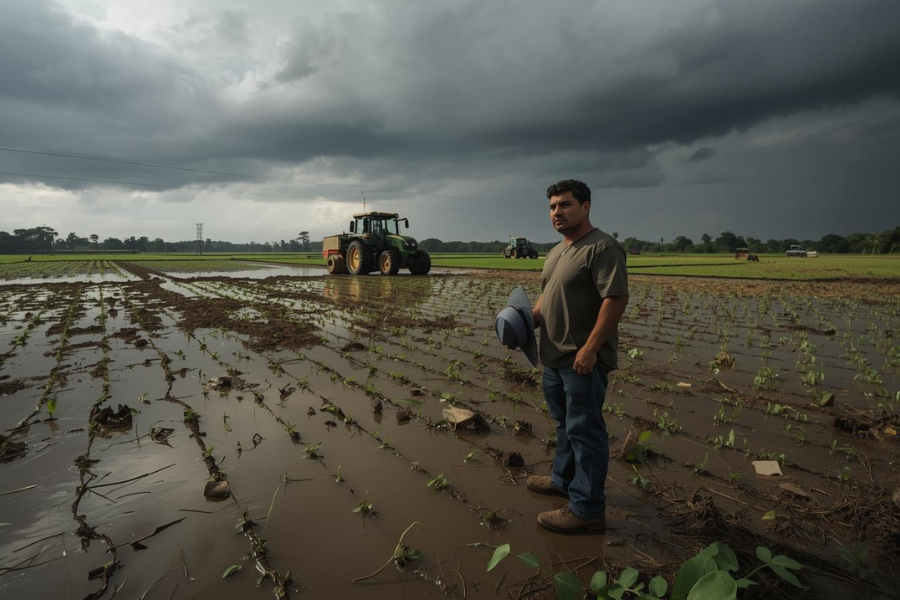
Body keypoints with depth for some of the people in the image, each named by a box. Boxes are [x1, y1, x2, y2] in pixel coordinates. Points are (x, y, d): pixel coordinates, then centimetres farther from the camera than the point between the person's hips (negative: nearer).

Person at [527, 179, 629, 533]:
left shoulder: (602, 247, -14)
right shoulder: (557, 252, 16)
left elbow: (616, 299, -22)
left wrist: (590, 349, -25)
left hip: (583, 360, -9)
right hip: (555, 357, 9)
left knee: (583, 430, -2)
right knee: (564, 423, 21)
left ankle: (588, 509, 10)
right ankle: (564, 479, 39)